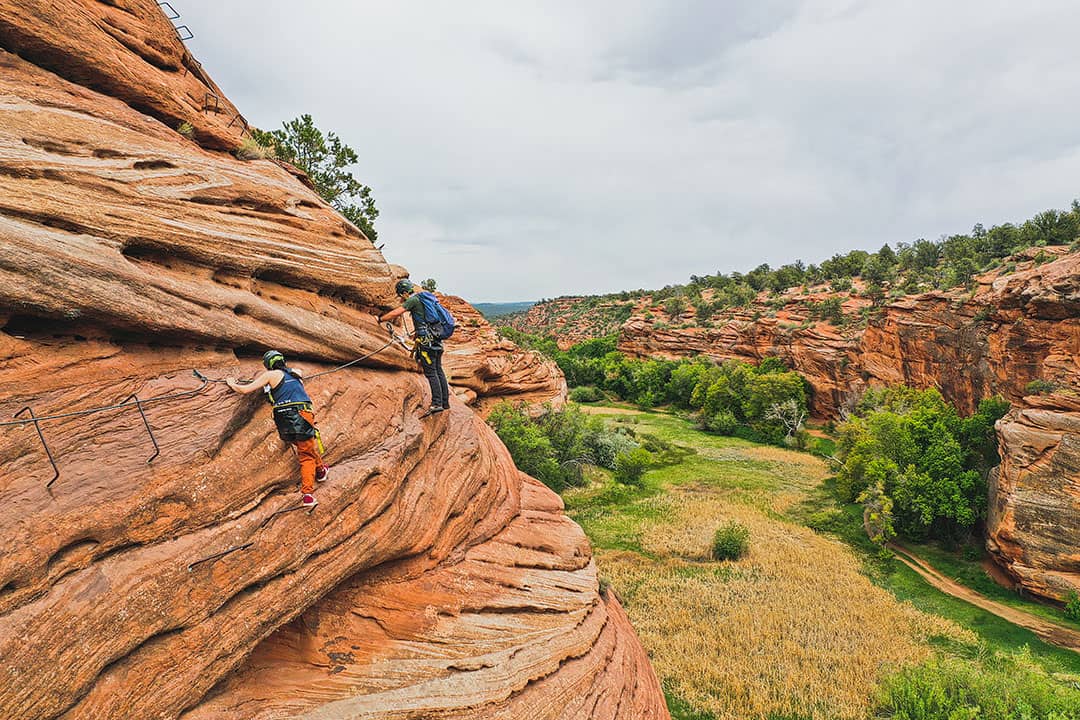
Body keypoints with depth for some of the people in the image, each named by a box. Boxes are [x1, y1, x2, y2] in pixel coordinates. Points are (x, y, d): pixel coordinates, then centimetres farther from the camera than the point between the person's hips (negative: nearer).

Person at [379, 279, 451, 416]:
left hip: (426, 341, -9)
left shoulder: (413, 299, -7)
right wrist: (417, 333, 37)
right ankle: (445, 402, 16)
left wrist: (381, 319, -1)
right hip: (436, 339, 9)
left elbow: (396, 313, -14)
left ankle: (436, 403, -11)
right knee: (438, 371, 12)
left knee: (430, 372, -8)